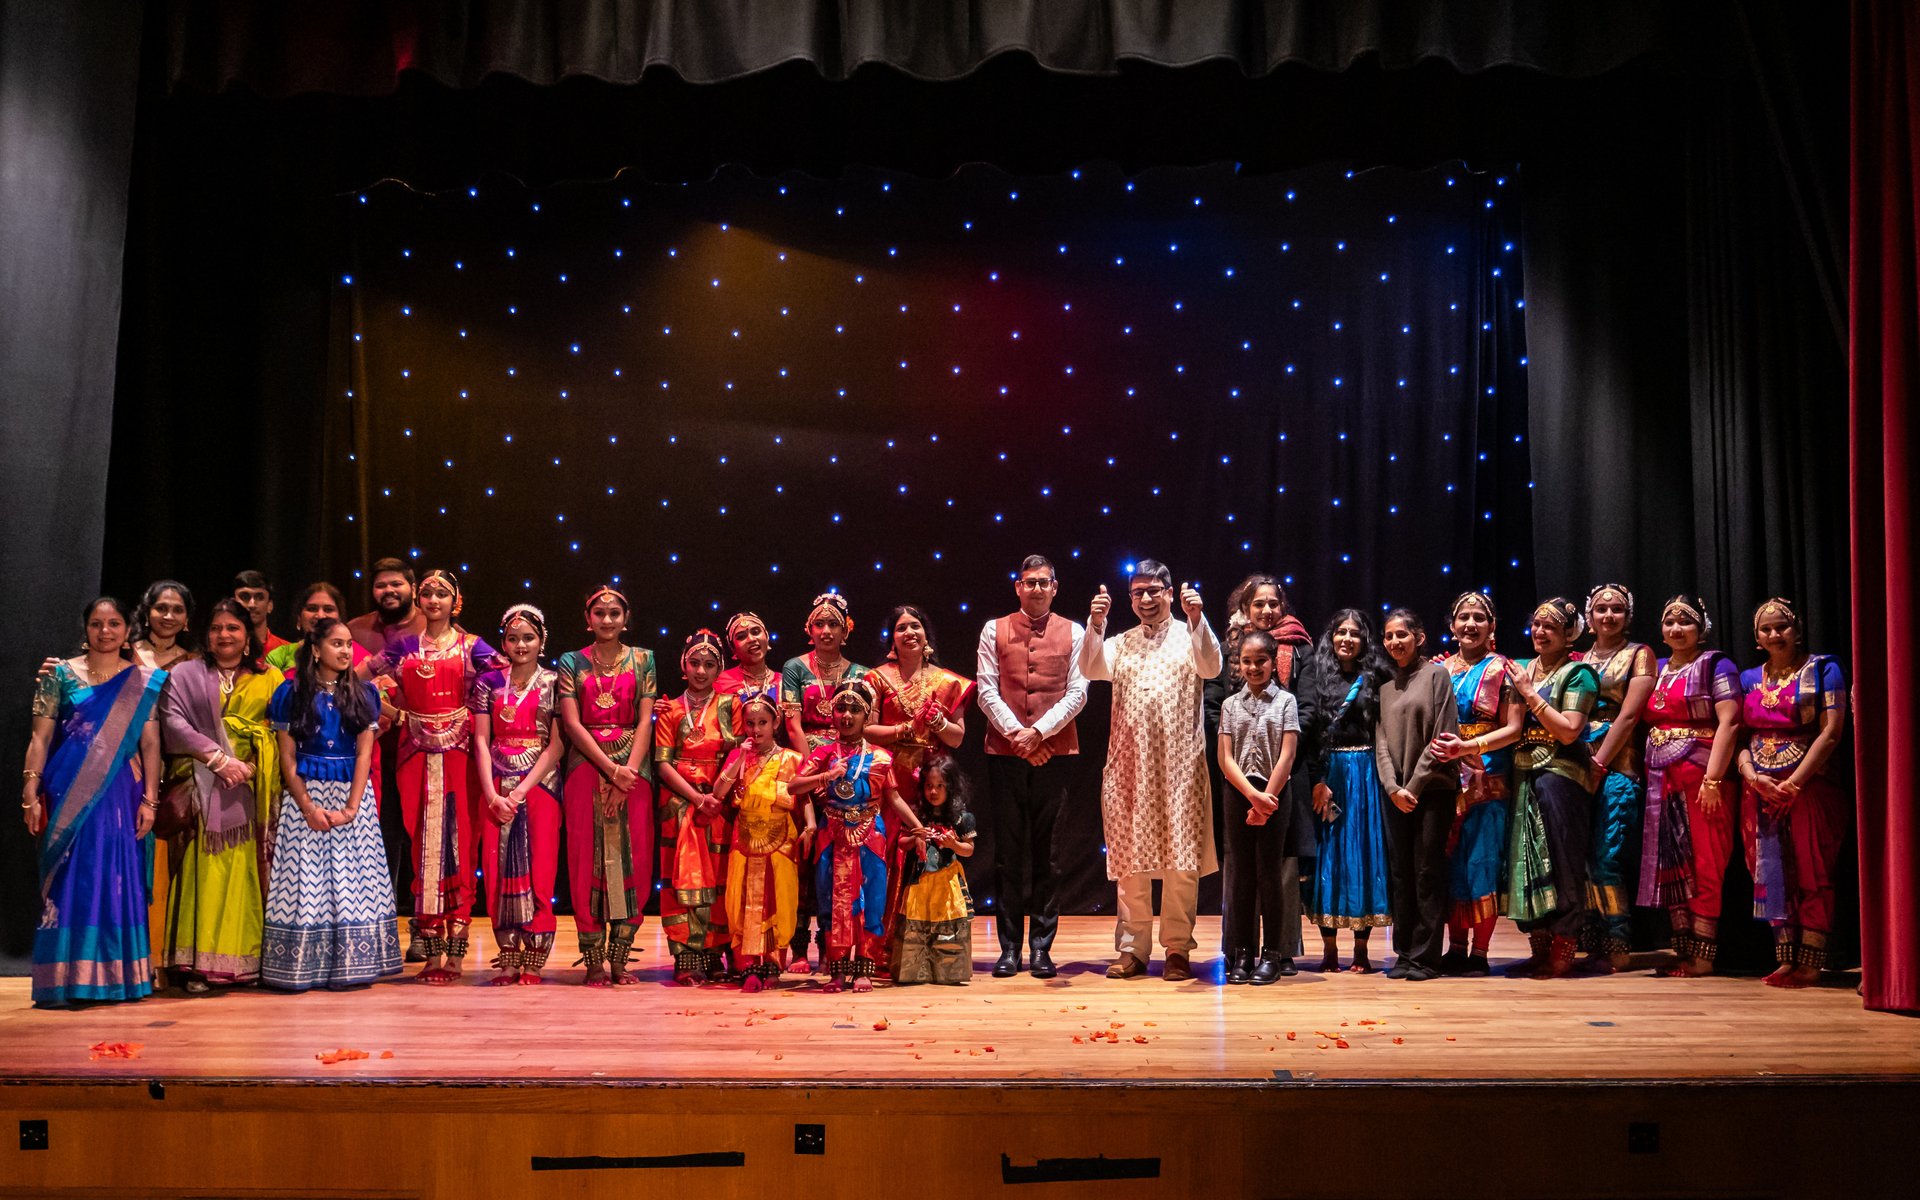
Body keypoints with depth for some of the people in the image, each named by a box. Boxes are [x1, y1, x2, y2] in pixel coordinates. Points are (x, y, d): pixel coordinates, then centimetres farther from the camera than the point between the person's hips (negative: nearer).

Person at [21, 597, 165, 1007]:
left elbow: (150, 744, 5)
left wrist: (149, 800, -3)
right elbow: (40, 738, 3)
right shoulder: (61, 674, 6)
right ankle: (63, 981, 1)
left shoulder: (144, 682, 8)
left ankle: (118, 977, 8)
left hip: (120, 794, 1)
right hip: (69, 795, -1)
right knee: (68, 881, -3)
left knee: (120, 881, 1)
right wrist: (31, 793, -6)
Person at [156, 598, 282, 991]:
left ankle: (247, 959, 3)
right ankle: (199, 963, -6)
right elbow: (173, 722, -1)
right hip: (202, 785, -1)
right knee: (204, 869, -8)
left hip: (250, 789, 1)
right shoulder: (185, 674, 11)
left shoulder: (269, 679, 14)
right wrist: (218, 758, -11)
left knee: (246, 870, -1)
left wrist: (251, 765, -9)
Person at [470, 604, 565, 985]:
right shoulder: (489, 683, 8)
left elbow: (556, 744, -4)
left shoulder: (553, 683, 2)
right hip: (497, 786, 2)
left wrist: (522, 790, -12)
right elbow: (481, 741, 4)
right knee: (498, 868, 0)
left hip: (540, 783, -2)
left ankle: (533, 964, 0)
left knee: (539, 870, -5)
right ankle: (509, 960, 8)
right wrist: (492, 794, -8)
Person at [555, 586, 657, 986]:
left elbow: (645, 720, 2)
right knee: (588, 860, -3)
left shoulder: (642, 659, 10)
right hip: (587, 767, -1)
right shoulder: (572, 662, 8)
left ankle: (619, 958, 5)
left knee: (632, 860, -3)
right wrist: (610, 768, -12)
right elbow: (572, 723, -1)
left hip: (633, 767, 1)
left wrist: (628, 772, -10)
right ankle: (594, 962, 2)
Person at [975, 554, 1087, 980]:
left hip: (1056, 753, 0)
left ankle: (1042, 947, 8)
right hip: (1005, 753, 0)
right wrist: (1017, 734, -10)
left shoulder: (1073, 633, 7)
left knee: (1047, 851, 2)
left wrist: (1038, 731, -12)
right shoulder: (994, 631, 9)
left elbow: (1077, 693, -1)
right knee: (1008, 851, 2)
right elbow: (987, 692, 2)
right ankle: (1009, 947, 8)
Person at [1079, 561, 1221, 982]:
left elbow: (1211, 667, -14)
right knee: (1129, 856, 4)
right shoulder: (1120, 643, 13)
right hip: (1128, 762, 3)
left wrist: (1196, 618, -27)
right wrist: (1095, 624, -21)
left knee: (1181, 855, -2)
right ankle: (1132, 949, 11)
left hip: (1180, 763, -2)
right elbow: (1092, 669, -5)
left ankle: (1178, 950, 6)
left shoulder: (1190, 637, 6)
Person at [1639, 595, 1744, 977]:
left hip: (1701, 777, -6)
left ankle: (1703, 956, -2)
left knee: (1704, 866, -5)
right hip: (1661, 780, 6)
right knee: (1670, 867, 6)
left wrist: (1712, 780, -18)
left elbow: (1728, 723, -10)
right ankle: (1683, 952, 11)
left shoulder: (1715, 665, 0)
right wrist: (1645, 775, 7)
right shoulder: (1657, 670, 18)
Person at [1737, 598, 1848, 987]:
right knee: (1772, 874, 3)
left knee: (1811, 874, -6)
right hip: (1761, 790, 4)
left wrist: (1794, 781, -15)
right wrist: (1750, 774, -10)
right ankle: (1785, 960, 7)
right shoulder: (1750, 679, 14)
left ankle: (1810, 964, -4)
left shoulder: (1821, 669, 1)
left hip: (1808, 786, -4)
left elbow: (1831, 731, -7)